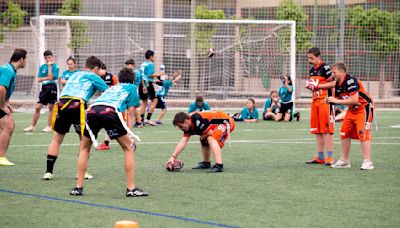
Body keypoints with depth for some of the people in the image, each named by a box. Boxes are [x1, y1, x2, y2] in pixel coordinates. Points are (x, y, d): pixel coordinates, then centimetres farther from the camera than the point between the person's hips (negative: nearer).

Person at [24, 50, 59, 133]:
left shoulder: (55, 67, -3)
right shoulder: (42, 67, 10)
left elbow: (51, 77, -15)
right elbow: (38, 79, 6)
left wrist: (49, 66, -13)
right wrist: (46, 78, -11)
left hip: (52, 88, -5)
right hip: (44, 88, 5)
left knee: (51, 107, 0)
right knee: (37, 107, 3)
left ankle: (49, 126, 7)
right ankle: (32, 126, 10)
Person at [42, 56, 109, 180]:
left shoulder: (75, 75, 30)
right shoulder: (93, 77, 14)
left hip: (61, 103, 5)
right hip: (77, 106, -5)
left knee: (57, 139, 13)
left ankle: (48, 171, 8)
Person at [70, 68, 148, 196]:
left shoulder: (112, 88, 42)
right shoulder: (132, 88, 29)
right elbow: (130, 112, 18)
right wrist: (129, 133, 17)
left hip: (92, 110, 5)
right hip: (110, 112, -4)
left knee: (84, 148, 24)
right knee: (129, 148, 10)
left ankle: (78, 187, 18)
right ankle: (131, 188, 4)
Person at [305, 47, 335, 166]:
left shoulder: (325, 68, -10)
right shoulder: (312, 70, 16)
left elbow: (333, 83, -15)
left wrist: (317, 86, -15)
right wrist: (309, 86, 5)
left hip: (325, 101, -9)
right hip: (315, 101, 9)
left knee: (326, 130, -9)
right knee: (317, 130, 10)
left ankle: (330, 157, -7)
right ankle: (320, 157, 16)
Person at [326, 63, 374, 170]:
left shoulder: (350, 81, -25)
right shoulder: (338, 84, 2)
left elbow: (354, 100, -32)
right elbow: (338, 99, 11)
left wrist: (337, 101, -28)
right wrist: (331, 100, -11)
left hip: (364, 108, -9)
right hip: (351, 110, 9)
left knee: (363, 133, -16)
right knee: (344, 133, 7)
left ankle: (367, 162, -14)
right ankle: (344, 161, 16)